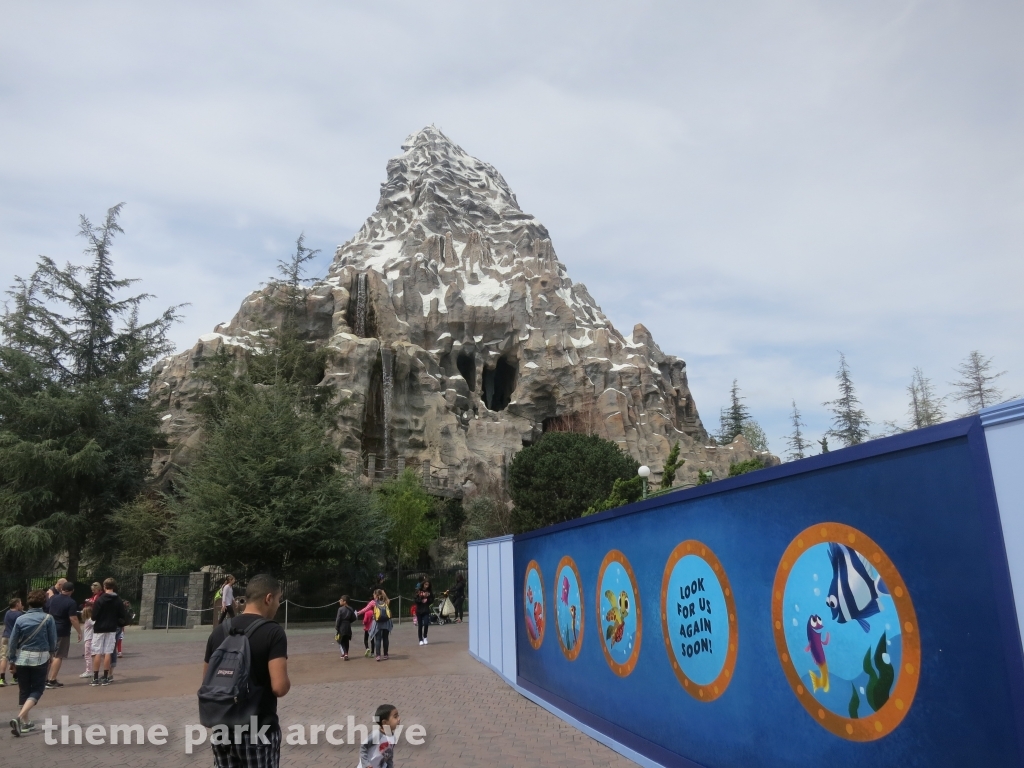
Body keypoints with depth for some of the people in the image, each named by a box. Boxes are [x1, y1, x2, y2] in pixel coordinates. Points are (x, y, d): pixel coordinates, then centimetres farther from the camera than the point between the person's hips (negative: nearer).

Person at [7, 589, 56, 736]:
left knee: (24, 690, 15)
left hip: (22, 657, 3)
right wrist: (51, 654, 16)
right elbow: (53, 640, -1)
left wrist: (11, 659, 11)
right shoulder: (48, 618, -6)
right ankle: (20, 717, -15)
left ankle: (25, 722, 21)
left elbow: (13, 641, 0)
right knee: (37, 689, 5)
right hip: (40, 657, -3)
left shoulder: (20, 619, -2)